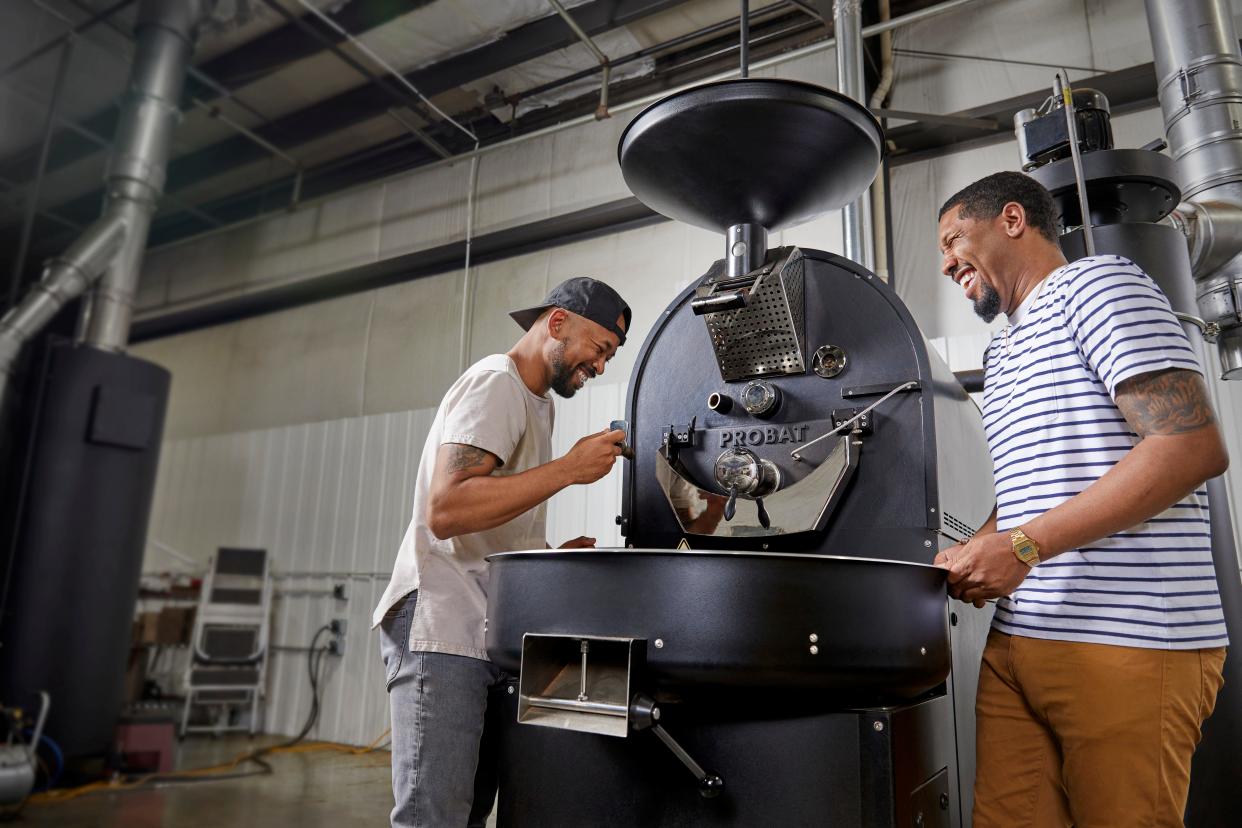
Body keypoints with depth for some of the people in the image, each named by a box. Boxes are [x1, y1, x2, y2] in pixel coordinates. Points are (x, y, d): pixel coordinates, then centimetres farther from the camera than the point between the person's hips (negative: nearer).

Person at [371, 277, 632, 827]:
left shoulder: (538, 404, 20)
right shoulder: (497, 382, -9)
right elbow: (445, 509, -23)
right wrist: (570, 468, -20)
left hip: (488, 636, 9)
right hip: (442, 628, -9)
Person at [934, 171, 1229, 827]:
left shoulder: (1096, 282, -3)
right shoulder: (1002, 353, 23)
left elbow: (1193, 448, -16)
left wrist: (1023, 547, -19)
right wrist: (970, 556, 6)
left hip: (1129, 645, -8)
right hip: (1016, 637, 8)